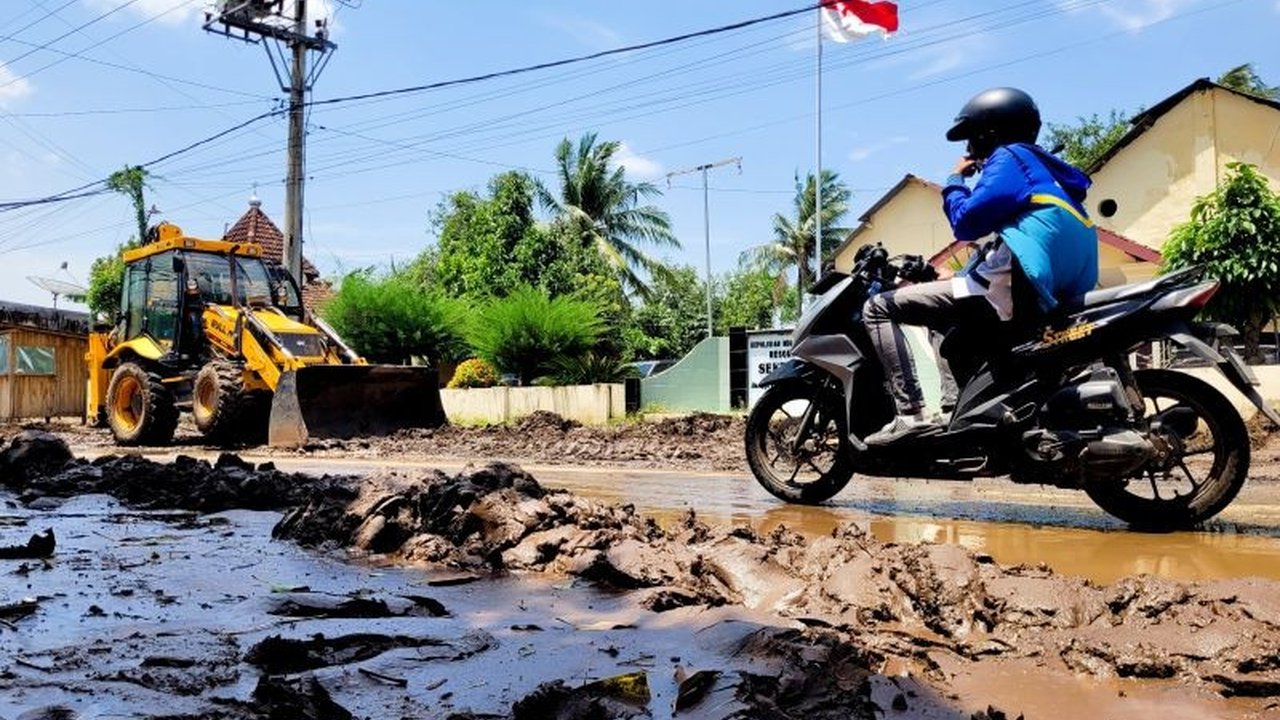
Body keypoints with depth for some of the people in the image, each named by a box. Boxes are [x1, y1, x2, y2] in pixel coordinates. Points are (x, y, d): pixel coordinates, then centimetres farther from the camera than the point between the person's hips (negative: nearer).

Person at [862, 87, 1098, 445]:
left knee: (878, 307, -7)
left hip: (1007, 289, -10)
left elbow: (966, 223, -12)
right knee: (945, 320, 38)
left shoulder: (1010, 157, -1)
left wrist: (955, 180, 7)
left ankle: (911, 414, -20)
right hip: (1043, 300, 10)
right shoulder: (1044, 168, 27)